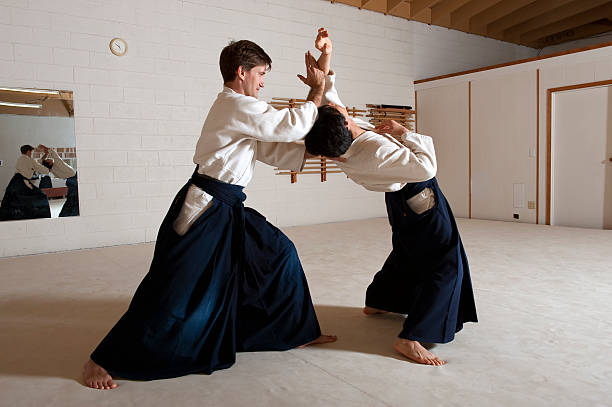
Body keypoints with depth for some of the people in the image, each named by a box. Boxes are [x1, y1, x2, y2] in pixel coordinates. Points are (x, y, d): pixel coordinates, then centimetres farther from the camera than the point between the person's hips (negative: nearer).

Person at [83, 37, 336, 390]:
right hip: (204, 211, -10)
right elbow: (290, 126, -16)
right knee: (173, 292, -7)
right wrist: (318, 92, -2)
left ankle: (296, 331, 25)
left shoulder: (238, 108, 17)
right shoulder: (238, 105, -14)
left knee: (278, 252, 10)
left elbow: (275, 151, 11)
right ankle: (102, 362, 10)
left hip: (230, 211, 11)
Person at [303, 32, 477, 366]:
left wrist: (325, 60, -9)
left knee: (408, 251, 28)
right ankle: (411, 338, -11)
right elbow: (427, 167, -29)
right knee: (445, 262, -5)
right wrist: (402, 133, -20)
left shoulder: (334, 140, -15)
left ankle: (377, 301, 42)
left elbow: (325, 92, 1)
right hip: (420, 200, -8)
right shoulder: (376, 151, -37)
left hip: (399, 199, 9)